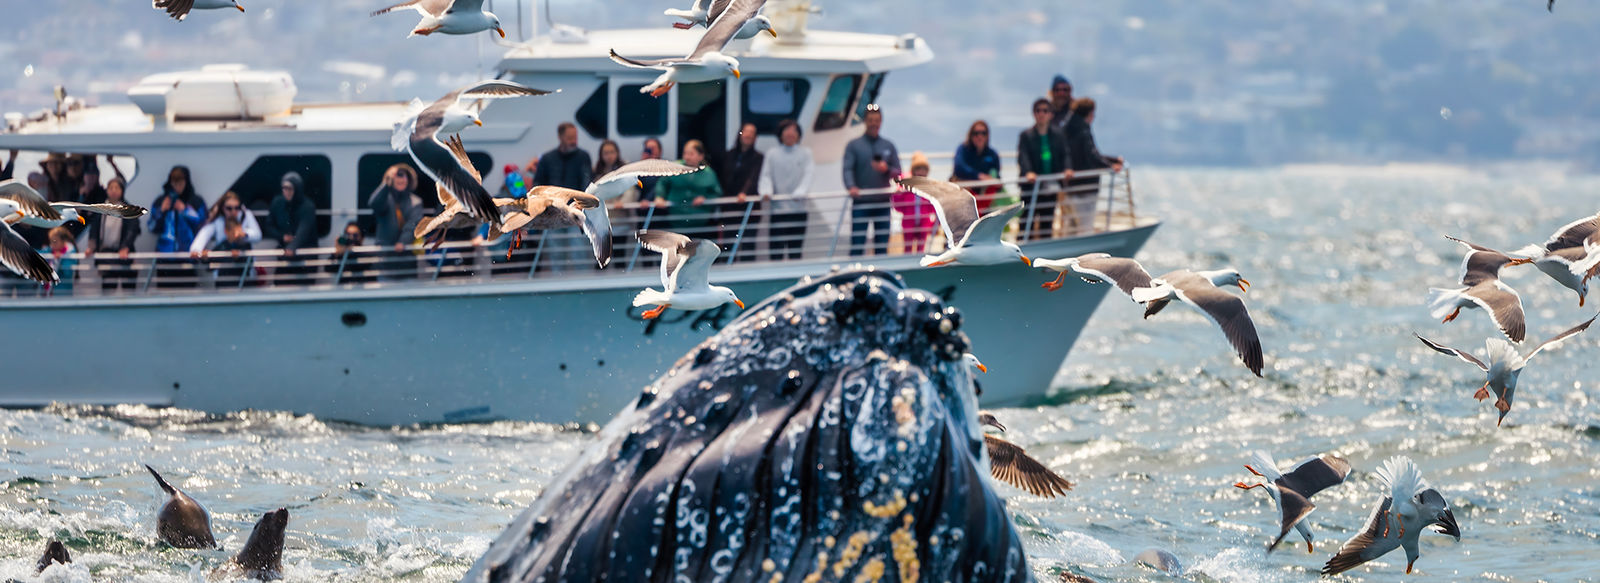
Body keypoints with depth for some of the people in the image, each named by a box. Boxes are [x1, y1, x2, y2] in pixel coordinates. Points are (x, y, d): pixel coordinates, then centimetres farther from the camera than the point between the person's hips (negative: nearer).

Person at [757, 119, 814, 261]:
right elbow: (766, 175, 3)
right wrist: (766, 191, -17)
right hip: (777, 208, 0)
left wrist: (799, 192, -22)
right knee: (776, 247, -5)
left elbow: (809, 175, -6)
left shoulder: (805, 153, 4)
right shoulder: (772, 153, 6)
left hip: (798, 208, 0)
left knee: (796, 249, 5)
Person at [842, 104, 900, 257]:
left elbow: (898, 173, 10)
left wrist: (886, 169, -13)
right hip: (860, 203, -3)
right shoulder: (854, 145, 5)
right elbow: (847, 169, -6)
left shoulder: (888, 146, 13)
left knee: (882, 246, 4)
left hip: (883, 204, 3)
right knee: (857, 245, -7)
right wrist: (851, 187, -25)